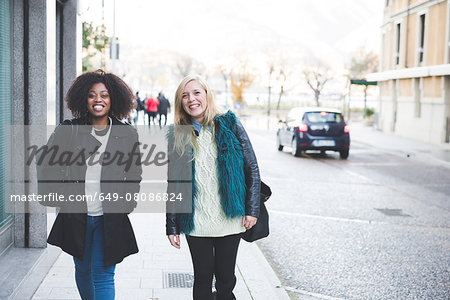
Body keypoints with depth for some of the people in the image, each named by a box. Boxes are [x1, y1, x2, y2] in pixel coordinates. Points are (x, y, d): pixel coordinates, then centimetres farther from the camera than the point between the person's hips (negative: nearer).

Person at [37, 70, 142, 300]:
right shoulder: (68, 131, 0)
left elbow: (134, 174, 10)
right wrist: (58, 197, 0)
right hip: (75, 215, 2)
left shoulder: (127, 135, 1)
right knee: (83, 271, 18)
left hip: (110, 219, -2)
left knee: (103, 276, -5)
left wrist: (125, 204, 1)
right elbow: (48, 165, 7)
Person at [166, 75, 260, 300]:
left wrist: (252, 209, -5)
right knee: (202, 280, 7)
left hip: (230, 221, 0)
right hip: (196, 224, 1)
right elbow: (172, 184, 6)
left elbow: (252, 169, 1)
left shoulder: (229, 125, 1)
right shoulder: (176, 136, 4)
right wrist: (171, 226, 4)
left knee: (226, 279, 8)